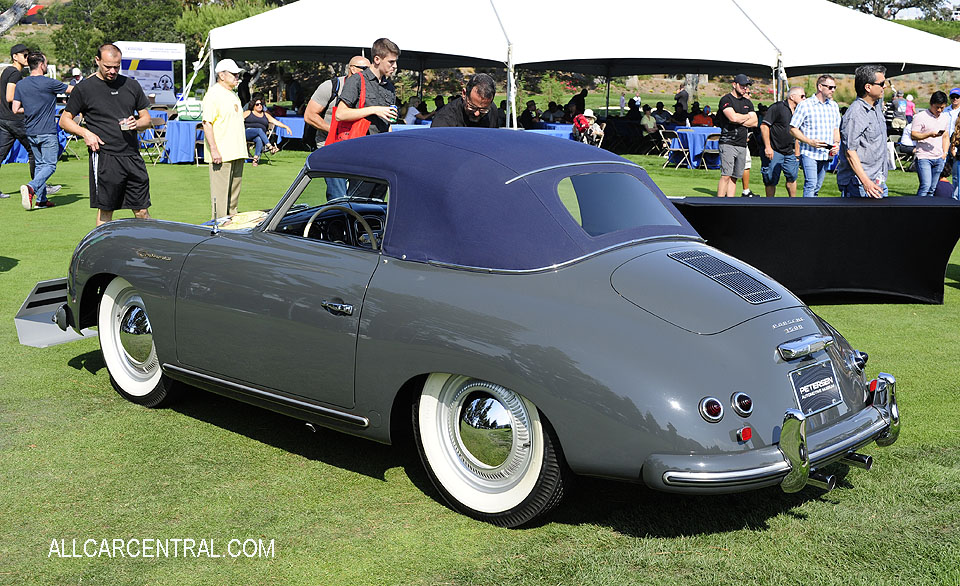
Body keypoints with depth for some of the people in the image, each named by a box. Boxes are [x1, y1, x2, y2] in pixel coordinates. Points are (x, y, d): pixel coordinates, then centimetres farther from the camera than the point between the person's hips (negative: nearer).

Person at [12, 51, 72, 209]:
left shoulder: (21, 85, 3)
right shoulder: (49, 83, -12)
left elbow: (15, 109, 3)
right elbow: (73, 89, 0)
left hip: (31, 133, 6)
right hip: (47, 132, -6)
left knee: (40, 164, 16)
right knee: (49, 165, -2)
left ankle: (41, 199, 14)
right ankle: (31, 187, -25)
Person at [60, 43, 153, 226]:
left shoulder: (131, 85, 13)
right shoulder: (84, 88, 2)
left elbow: (146, 118, 19)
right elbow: (64, 120, 7)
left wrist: (136, 124, -4)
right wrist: (85, 133, -11)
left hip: (133, 156, 3)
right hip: (104, 158, -3)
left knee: (142, 212, 5)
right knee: (105, 212, 0)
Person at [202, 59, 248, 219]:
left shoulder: (233, 94, 19)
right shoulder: (213, 94, -10)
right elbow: (207, 123, -16)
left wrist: (242, 149, 22)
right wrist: (214, 150, -22)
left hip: (237, 154, 9)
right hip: (221, 155, -9)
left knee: (234, 193, 13)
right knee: (220, 194, -7)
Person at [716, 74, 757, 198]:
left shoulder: (747, 102, 19)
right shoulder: (726, 99, -3)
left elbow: (754, 122, 10)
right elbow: (733, 117, -18)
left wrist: (738, 120, -6)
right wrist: (747, 116, 2)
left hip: (742, 145, 7)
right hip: (728, 143, -7)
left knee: (734, 177, 6)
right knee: (726, 175, -14)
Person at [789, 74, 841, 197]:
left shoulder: (834, 106, 13)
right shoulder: (805, 105, -4)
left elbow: (836, 129, 21)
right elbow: (793, 129, -4)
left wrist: (836, 143, -1)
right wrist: (810, 142, -16)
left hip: (826, 154, 6)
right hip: (809, 153, -6)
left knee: (817, 187, 9)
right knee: (811, 185, -16)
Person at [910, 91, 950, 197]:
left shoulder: (946, 117, 15)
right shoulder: (920, 116, -5)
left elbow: (946, 137, 23)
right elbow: (913, 135, -10)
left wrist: (945, 153, 11)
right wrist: (930, 134, -21)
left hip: (939, 158, 6)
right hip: (924, 157, -6)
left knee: (932, 188, 6)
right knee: (925, 185, -16)